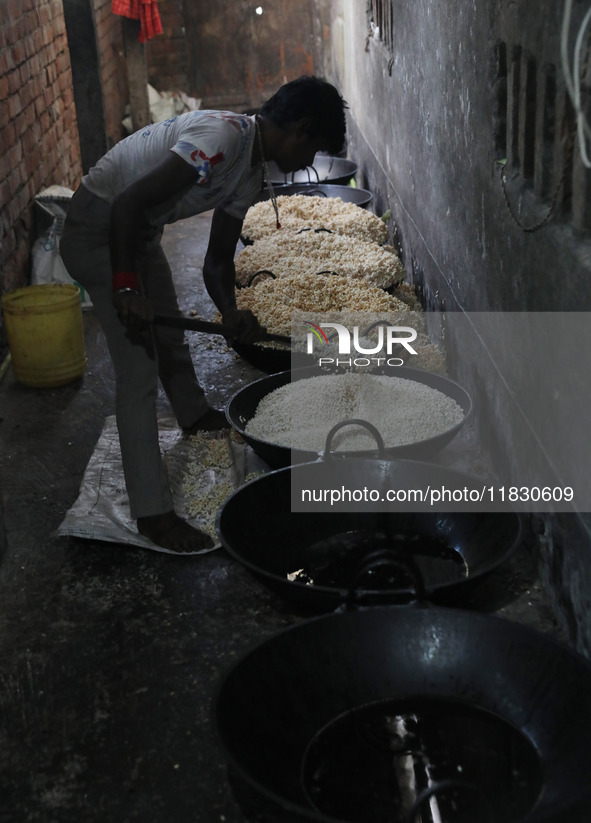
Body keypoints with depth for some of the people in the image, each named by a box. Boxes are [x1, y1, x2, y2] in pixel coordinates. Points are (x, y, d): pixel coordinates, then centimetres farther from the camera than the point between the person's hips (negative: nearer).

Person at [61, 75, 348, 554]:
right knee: (139, 367, -11)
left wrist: (231, 313, -10)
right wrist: (126, 287, -32)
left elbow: (218, 258, 8)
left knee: (169, 332, 27)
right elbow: (128, 204, -32)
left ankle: (194, 413, 57)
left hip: (140, 231, 10)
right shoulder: (222, 137, -27)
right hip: (98, 231, -10)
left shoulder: (252, 172, 4)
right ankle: (152, 513, -5)